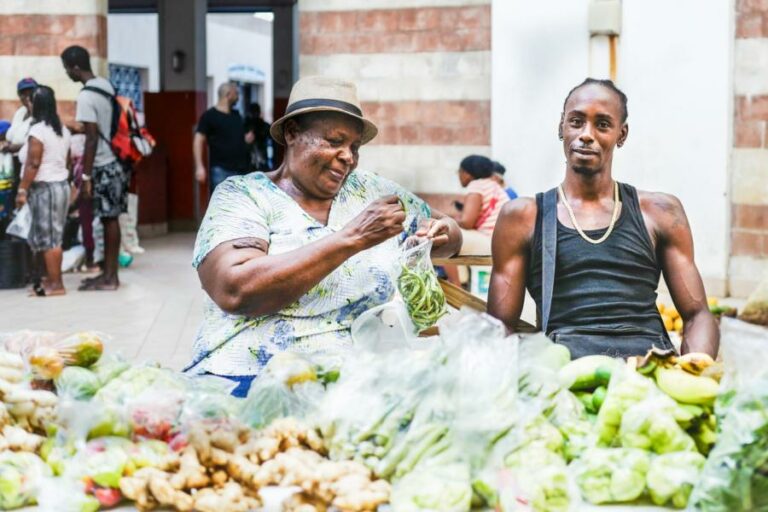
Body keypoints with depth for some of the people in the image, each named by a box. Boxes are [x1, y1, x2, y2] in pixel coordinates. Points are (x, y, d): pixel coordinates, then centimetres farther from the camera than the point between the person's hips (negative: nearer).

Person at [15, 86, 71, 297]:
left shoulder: (37, 131, -15)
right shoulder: (62, 130, 12)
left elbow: (33, 164, -19)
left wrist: (22, 190, -16)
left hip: (44, 188, -9)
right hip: (61, 185, 9)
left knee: (48, 238, -5)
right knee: (51, 236, 13)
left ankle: (55, 284, -4)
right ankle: (51, 278, 17)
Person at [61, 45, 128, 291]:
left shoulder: (85, 97, -18)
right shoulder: (106, 85, 8)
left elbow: (92, 139, -20)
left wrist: (86, 176, -16)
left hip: (105, 167, -8)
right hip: (116, 161, 8)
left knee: (109, 219, -2)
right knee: (110, 219, 12)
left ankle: (109, 277, 4)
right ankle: (109, 273, 19)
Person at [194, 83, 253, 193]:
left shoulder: (236, 115, 16)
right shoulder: (209, 116, -3)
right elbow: (198, 141, -8)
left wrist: (247, 139, 6)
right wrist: (199, 167, -17)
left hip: (241, 170, 7)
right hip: (221, 170, -7)